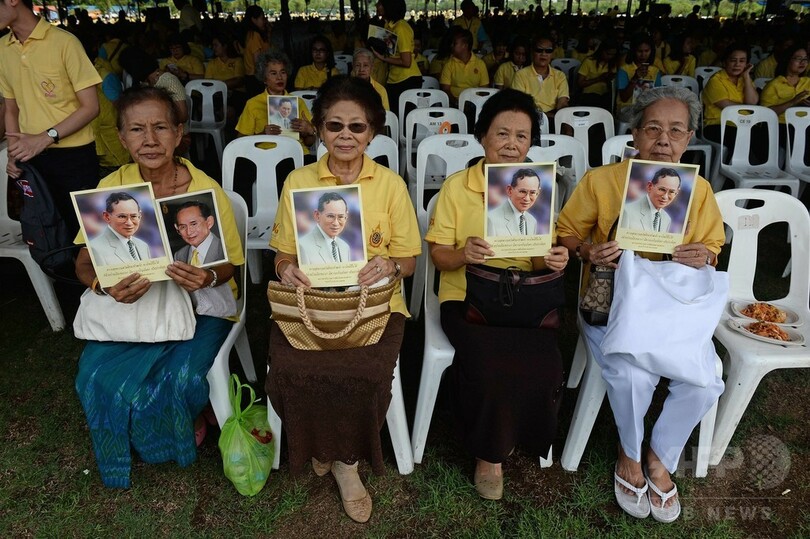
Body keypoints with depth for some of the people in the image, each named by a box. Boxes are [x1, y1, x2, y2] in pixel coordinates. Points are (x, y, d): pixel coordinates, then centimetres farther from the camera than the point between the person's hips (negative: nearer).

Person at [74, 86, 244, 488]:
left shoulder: (207, 191, -13)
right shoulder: (111, 188, -4)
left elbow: (230, 264, -6)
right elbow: (84, 263, -2)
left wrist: (208, 278, -30)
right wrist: (105, 286, -26)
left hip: (201, 304, -2)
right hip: (133, 302, 3)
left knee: (178, 377, -25)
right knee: (98, 375, -19)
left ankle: (184, 428, 17)